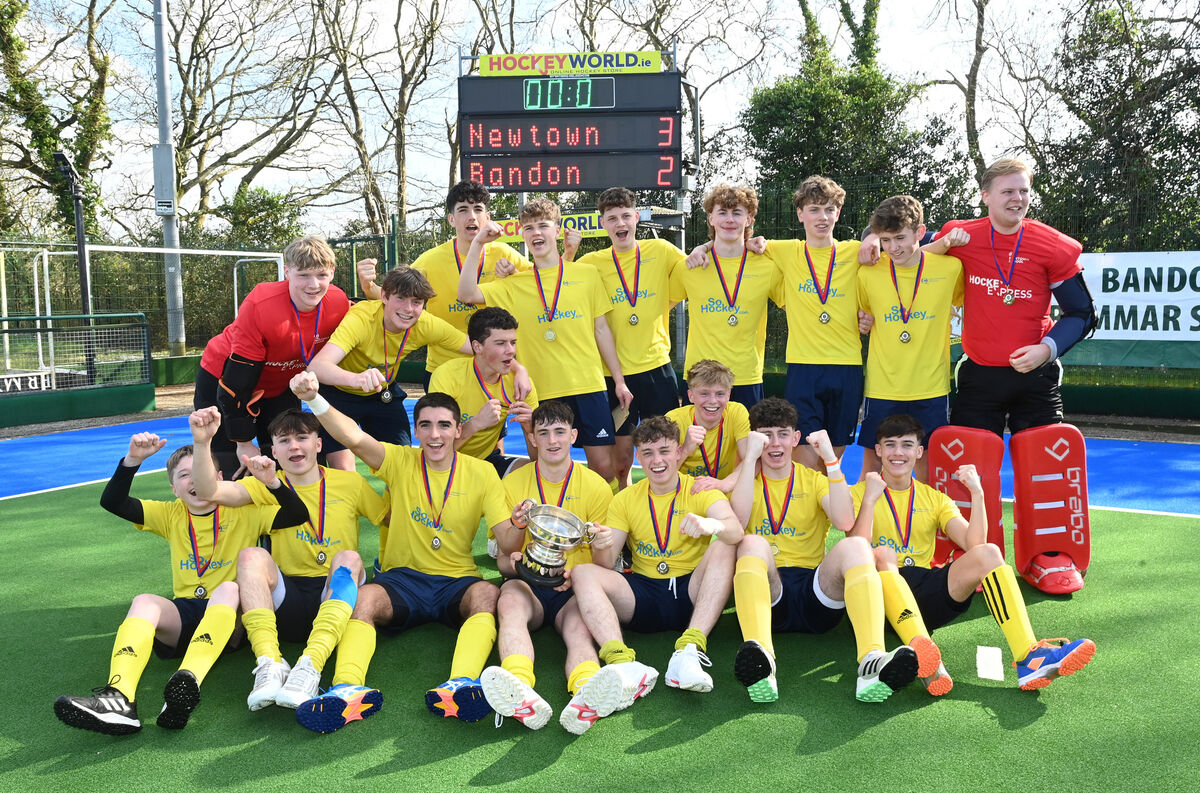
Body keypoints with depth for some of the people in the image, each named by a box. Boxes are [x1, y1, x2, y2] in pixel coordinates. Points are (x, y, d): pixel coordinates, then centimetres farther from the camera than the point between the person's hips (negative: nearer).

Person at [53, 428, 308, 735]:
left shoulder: (242, 513, 8)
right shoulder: (171, 516, 16)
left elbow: (298, 515, -3)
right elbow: (112, 502, 7)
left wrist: (272, 482, -20)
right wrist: (133, 460, -9)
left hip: (230, 618, -3)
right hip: (184, 613, 3)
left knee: (229, 588, -35)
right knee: (144, 601, -26)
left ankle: (189, 681, -57)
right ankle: (119, 696, -47)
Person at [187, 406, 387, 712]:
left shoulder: (350, 483, 8)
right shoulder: (267, 487, 8)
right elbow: (208, 491, -8)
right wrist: (202, 443, -24)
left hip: (337, 594, -1)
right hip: (287, 600, 1)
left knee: (348, 558, -31)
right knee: (252, 555, -25)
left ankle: (310, 667, -45)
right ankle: (270, 664, -39)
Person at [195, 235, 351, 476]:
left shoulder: (339, 304, -21)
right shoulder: (259, 305, -34)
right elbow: (236, 385, -26)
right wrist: (244, 442, -20)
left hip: (281, 386, 4)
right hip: (222, 380, -4)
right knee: (226, 469, -7)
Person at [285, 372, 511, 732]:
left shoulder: (481, 473, 2)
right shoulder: (400, 462, 1)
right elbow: (354, 438, -19)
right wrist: (313, 399, -37)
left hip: (457, 581, 0)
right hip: (401, 578, 0)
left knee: (488, 593, -33)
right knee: (363, 597, -31)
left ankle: (460, 685, -54)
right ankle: (349, 689, -48)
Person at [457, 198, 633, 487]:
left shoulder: (587, 274, 8)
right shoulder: (514, 284, 7)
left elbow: (601, 329, 9)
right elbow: (466, 294, -4)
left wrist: (619, 380, 7)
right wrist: (478, 244, -9)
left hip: (589, 386, 0)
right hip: (541, 392, 0)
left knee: (604, 467, -1)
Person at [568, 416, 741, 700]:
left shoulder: (701, 491, 3)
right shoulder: (625, 500, 11)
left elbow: (735, 530, -19)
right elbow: (605, 566, 3)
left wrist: (711, 525, -43)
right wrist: (601, 546, -22)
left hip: (690, 593, -2)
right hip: (643, 596, 2)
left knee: (723, 548, -26)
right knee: (582, 573, -20)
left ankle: (690, 650, -40)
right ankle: (620, 661, -43)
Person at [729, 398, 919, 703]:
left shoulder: (814, 480, 16)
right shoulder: (746, 480, 14)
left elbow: (845, 522, -6)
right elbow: (736, 523, -11)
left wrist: (831, 459, -9)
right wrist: (751, 457, -10)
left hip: (815, 593, 1)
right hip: (767, 596, -1)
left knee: (855, 545, -26)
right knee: (752, 543, -32)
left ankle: (872, 662, -46)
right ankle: (760, 662, -53)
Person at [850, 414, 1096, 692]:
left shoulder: (934, 498, 19)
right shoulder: (858, 494, 7)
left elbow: (973, 543, 2)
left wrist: (977, 494, -7)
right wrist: (870, 499, -18)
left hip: (927, 599, 4)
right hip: (881, 597, -3)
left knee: (988, 552, -19)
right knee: (882, 554, -36)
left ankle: (1029, 658, -33)